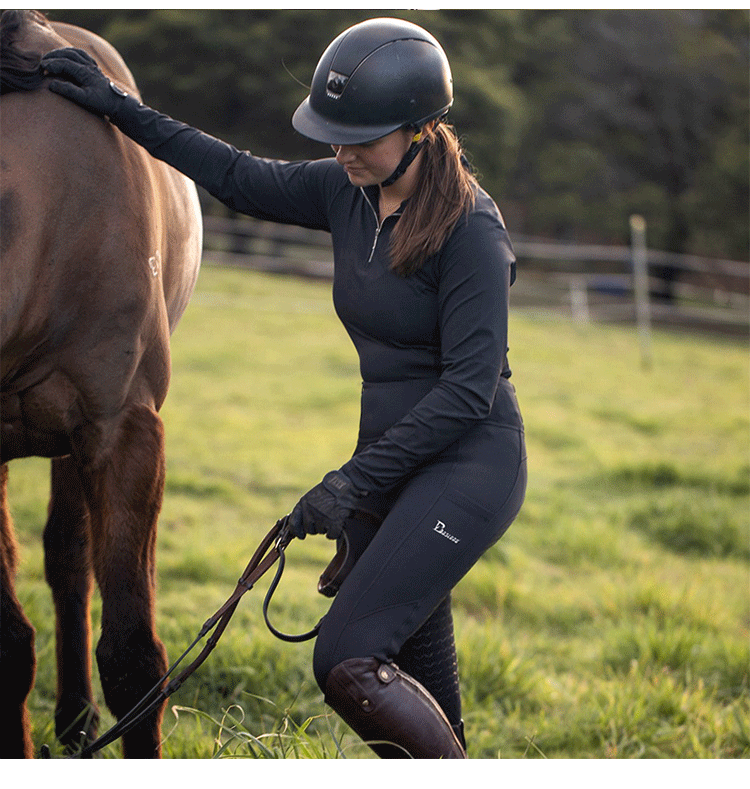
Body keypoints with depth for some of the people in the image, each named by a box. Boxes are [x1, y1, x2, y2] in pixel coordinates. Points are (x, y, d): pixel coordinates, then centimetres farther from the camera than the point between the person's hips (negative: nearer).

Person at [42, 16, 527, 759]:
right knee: (412, 687, 15)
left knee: (345, 661, -19)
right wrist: (122, 109, 17)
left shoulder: (471, 230, -18)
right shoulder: (346, 191, 3)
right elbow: (240, 177, 17)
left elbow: (468, 388, -20)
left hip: (469, 465, -8)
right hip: (391, 464, 8)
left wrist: (354, 480, -19)